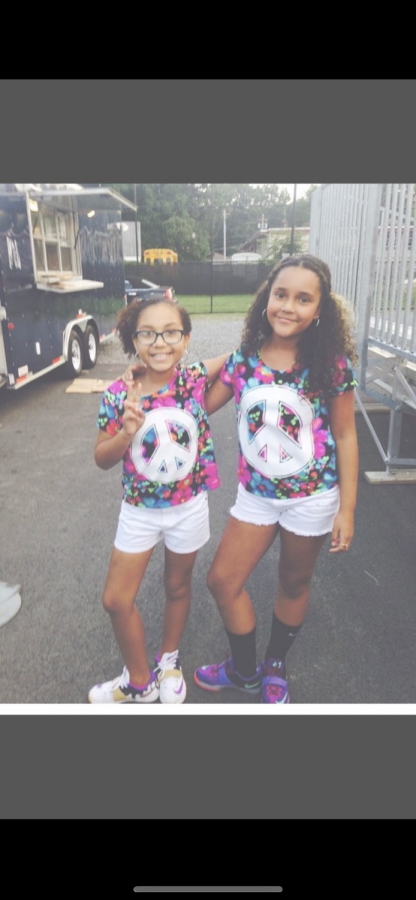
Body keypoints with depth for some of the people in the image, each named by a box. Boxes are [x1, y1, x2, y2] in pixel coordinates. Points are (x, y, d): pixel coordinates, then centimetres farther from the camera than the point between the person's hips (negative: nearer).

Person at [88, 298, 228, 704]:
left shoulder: (194, 378, -13)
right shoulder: (117, 394, -13)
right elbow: (102, 458, -8)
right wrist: (127, 432, -26)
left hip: (188, 506, 0)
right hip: (139, 509, 1)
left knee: (177, 586, 19)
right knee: (116, 599, 8)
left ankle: (168, 661, 48)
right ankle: (139, 681, 34)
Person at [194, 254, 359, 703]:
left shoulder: (332, 363, -13)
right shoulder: (243, 358, -5)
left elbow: (345, 437, -8)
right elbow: (199, 407, 2)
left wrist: (347, 508, -8)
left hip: (312, 497, -3)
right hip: (256, 494, 3)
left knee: (293, 583, 17)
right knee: (222, 581, 9)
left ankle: (275, 667, 46)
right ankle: (244, 670, 36)